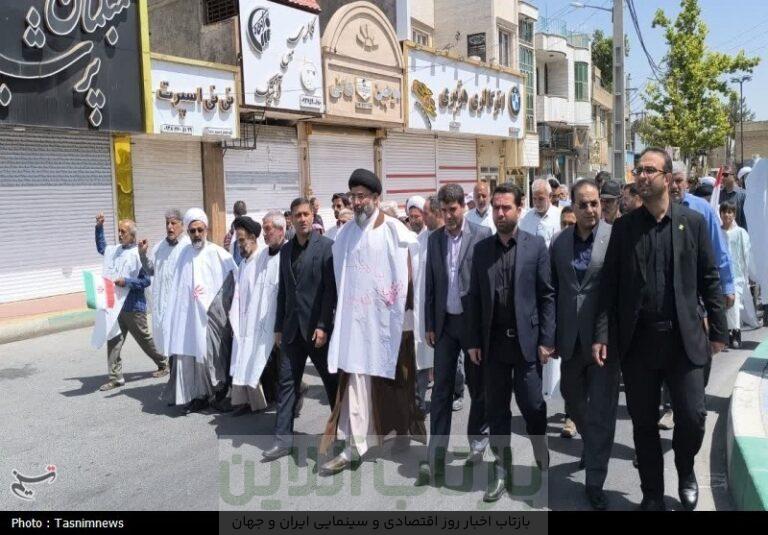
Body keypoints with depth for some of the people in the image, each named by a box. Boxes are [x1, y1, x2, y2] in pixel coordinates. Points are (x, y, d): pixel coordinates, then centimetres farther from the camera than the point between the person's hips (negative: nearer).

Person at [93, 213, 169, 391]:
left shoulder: (138, 254, -14)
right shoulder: (115, 251, 8)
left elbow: (146, 280, -15)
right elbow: (101, 248, 29)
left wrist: (126, 281, -23)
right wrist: (99, 228, 20)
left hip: (133, 307, -7)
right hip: (115, 305, 7)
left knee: (144, 340, 8)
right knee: (113, 340, 3)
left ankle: (163, 364, 28)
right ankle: (116, 377, 9)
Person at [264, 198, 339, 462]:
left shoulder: (327, 246, -6)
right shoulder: (286, 250, 11)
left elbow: (331, 289, -11)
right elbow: (283, 290, 13)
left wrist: (323, 326, -16)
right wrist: (279, 326, 10)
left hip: (317, 326, -5)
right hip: (292, 327, 5)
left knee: (332, 381, 8)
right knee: (287, 382, 4)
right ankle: (283, 439, 10)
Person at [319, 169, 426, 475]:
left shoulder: (395, 231, -7)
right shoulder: (346, 234, 6)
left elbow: (409, 274, -7)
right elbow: (341, 280, 12)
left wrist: (408, 313, -10)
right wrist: (340, 311, 10)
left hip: (389, 319, -3)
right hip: (356, 319, 3)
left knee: (394, 381, 11)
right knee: (354, 381, 1)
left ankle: (403, 431, 33)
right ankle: (353, 447, 7)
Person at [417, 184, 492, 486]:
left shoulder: (482, 235, -5)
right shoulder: (435, 239, 8)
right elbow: (430, 284, 10)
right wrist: (429, 324, 7)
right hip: (445, 323, 3)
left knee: (478, 387, 10)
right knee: (441, 389, 1)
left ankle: (478, 444, 28)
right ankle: (436, 457, 3)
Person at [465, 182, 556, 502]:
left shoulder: (536, 245, 0)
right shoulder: (481, 249, 7)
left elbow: (547, 295, -2)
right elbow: (474, 298, 7)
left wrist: (546, 340, -8)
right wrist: (474, 341, 3)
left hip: (526, 340, -3)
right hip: (493, 342, 3)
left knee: (533, 407, 2)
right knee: (496, 410, 9)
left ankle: (544, 465, 23)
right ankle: (502, 471, 21)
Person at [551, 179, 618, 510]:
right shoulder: (560, 242, 5)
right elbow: (553, 290, 8)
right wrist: (552, 335, 6)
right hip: (571, 338, 5)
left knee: (601, 409, 2)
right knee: (573, 400, 20)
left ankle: (595, 481, 15)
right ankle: (591, 446, 48)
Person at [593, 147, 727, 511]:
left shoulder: (693, 222, 3)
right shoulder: (624, 226, 4)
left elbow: (709, 279, 4)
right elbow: (610, 285, 1)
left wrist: (719, 330, 2)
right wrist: (602, 335, -5)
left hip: (683, 339, -1)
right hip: (637, 341, 1)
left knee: (692, 418, -1)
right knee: (644, 423, 8)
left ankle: (685, 471, 32)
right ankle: (652, 493, 27)